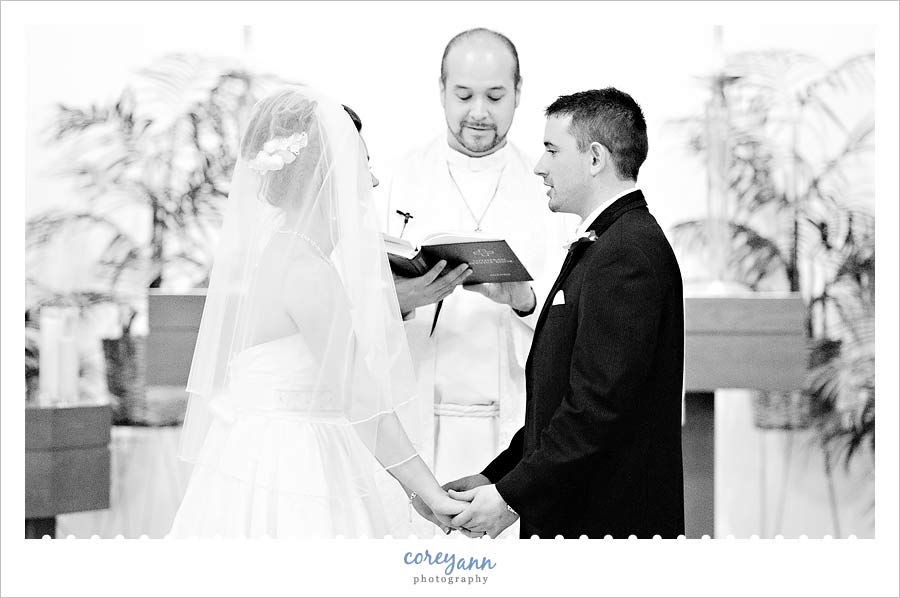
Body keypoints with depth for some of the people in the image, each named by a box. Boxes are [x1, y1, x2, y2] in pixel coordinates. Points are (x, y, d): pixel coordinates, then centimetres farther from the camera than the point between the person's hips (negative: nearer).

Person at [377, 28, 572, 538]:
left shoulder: (544, 190, 5)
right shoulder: (399, 182, 4)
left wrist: (519, 297, -21)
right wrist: (402, 300, -22)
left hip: (513, 420, 0)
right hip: (415, 417, 0)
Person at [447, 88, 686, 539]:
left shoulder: (629, 252, -15)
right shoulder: (601, 246, 18)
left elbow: (601, 405, -22)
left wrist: (513, 496, -18)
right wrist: (493, 479, 12)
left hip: (610, 519, -9)